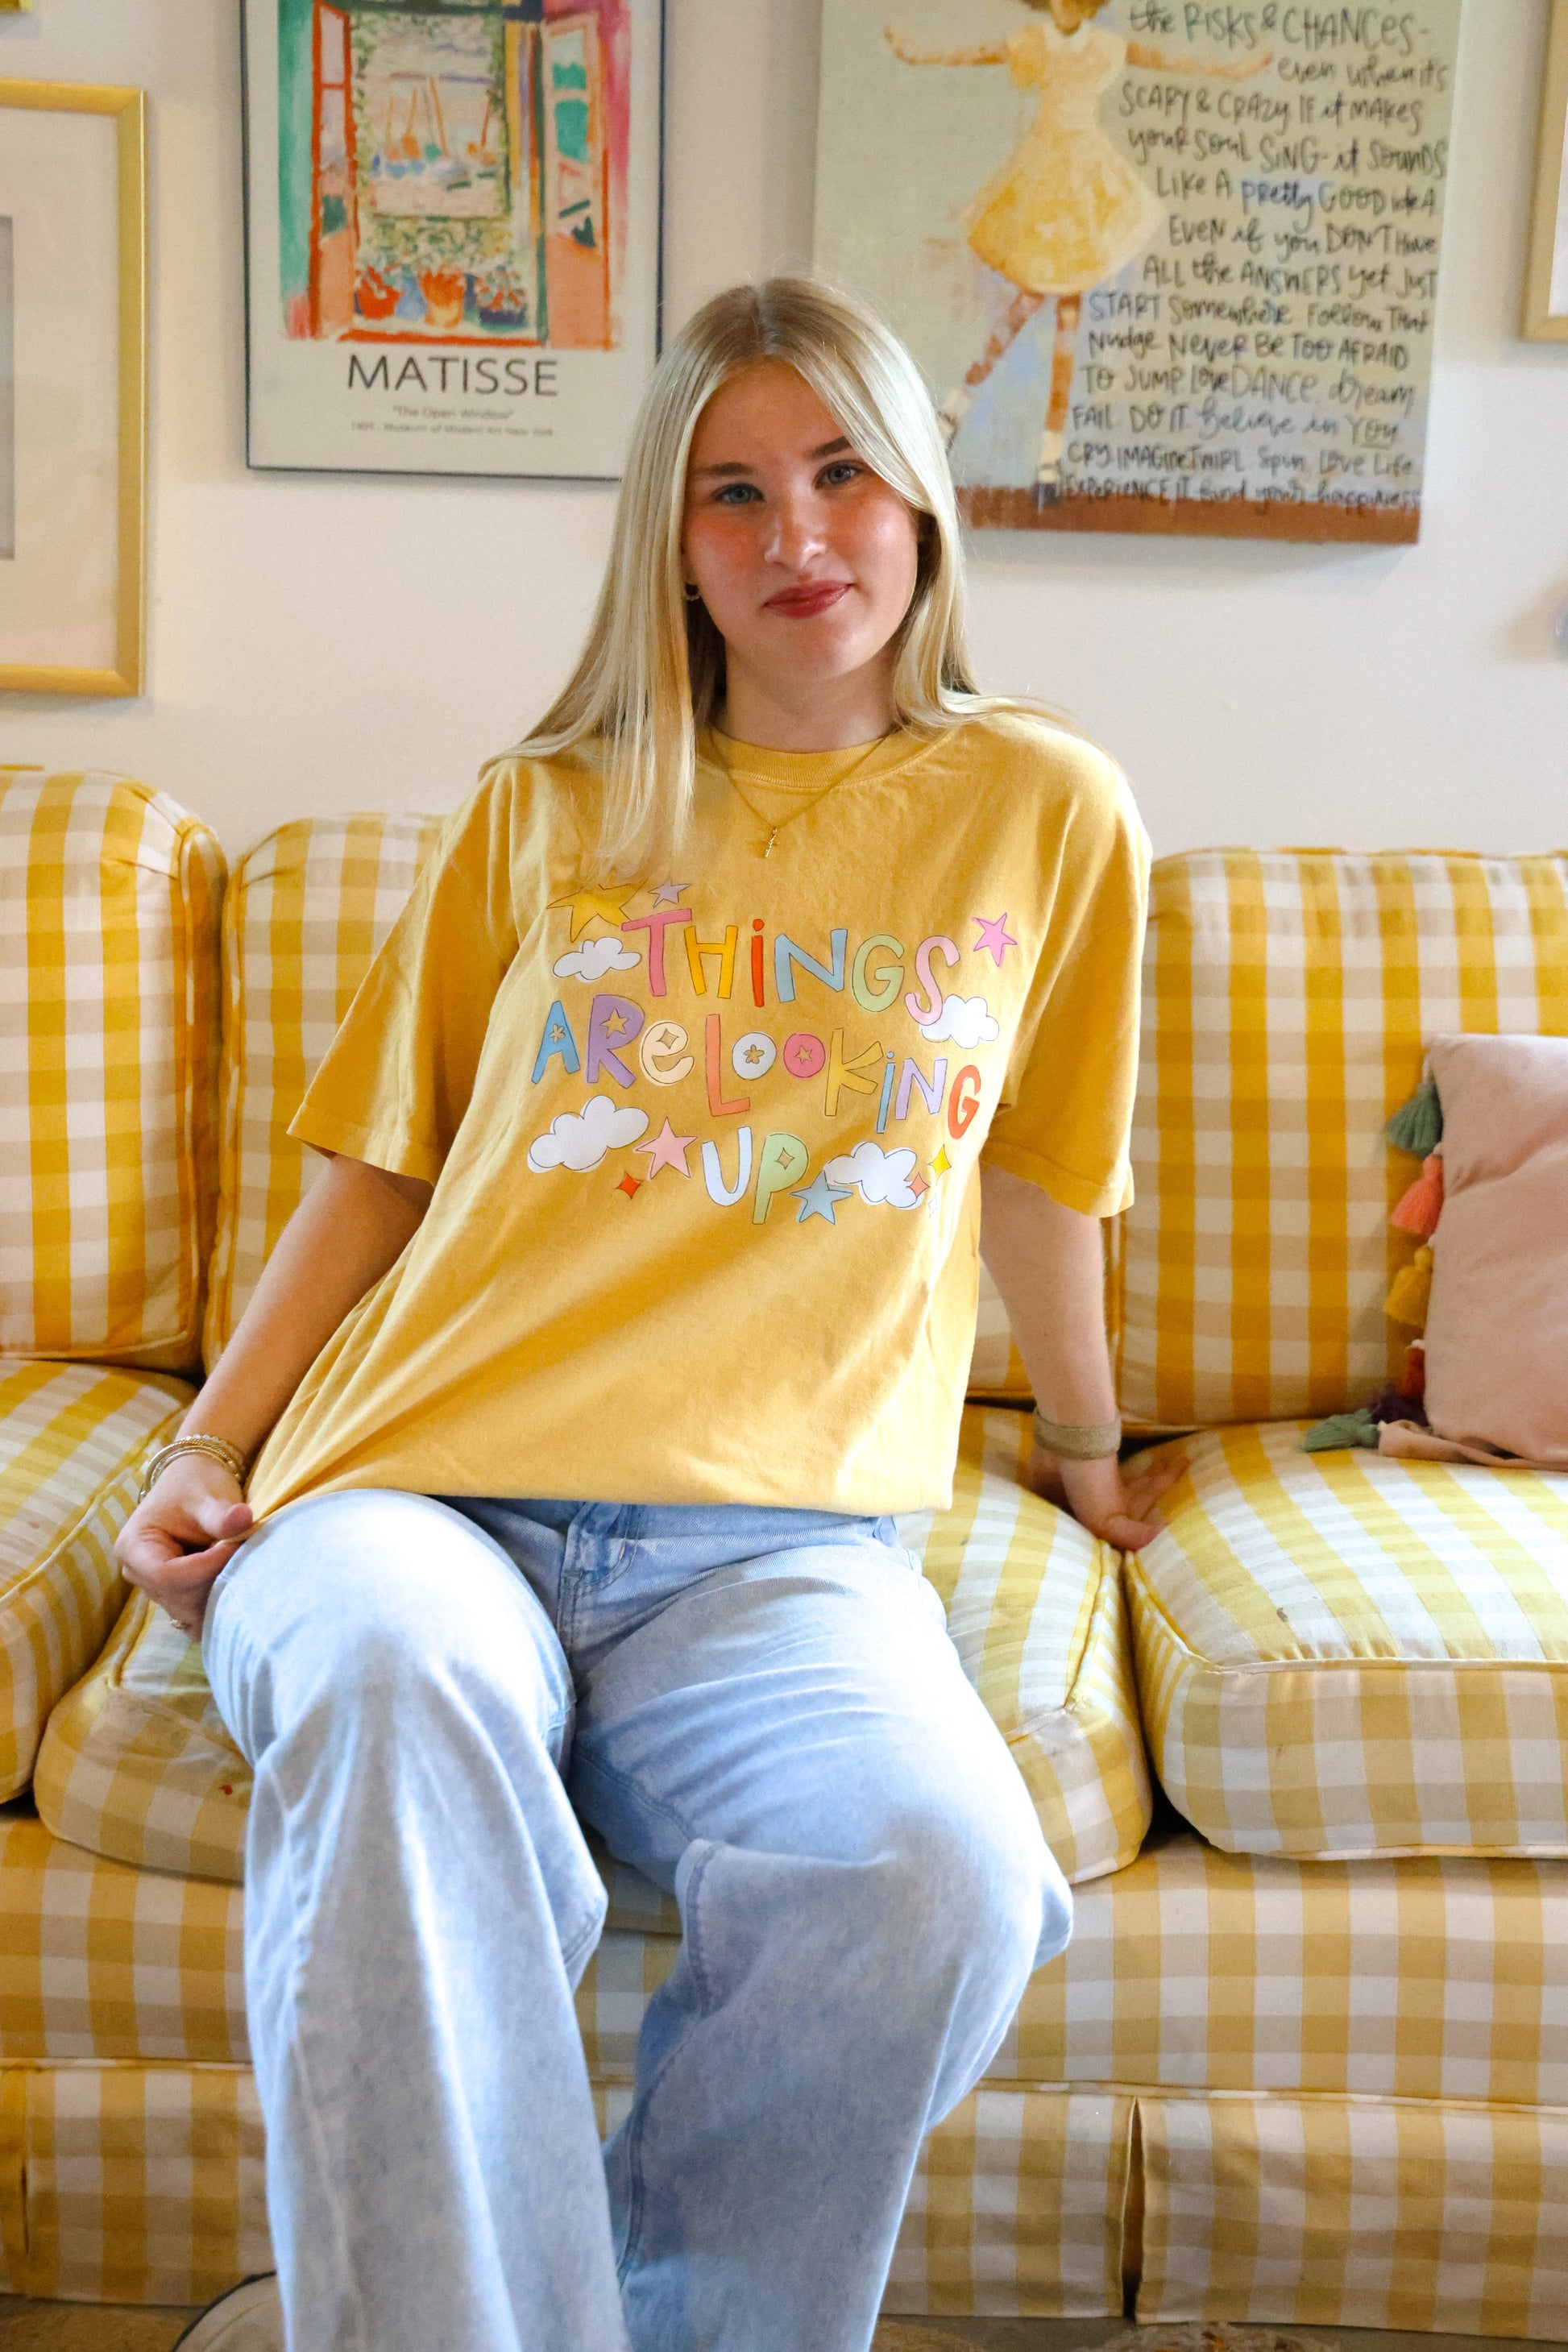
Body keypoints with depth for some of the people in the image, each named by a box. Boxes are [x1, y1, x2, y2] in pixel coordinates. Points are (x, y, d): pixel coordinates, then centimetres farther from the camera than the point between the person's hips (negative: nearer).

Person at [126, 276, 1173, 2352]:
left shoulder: (1044, 814, 11)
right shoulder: (544, 815, 15)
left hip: (776, 1533, 0)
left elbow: (1033, 1173, 23)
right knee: (394, 1693, -36)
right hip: (418, 1485, 1)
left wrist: (1088, 1446, 33)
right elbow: (378, 1166, 16)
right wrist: (206, 1450, 6)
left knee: (943, 1870, -31)